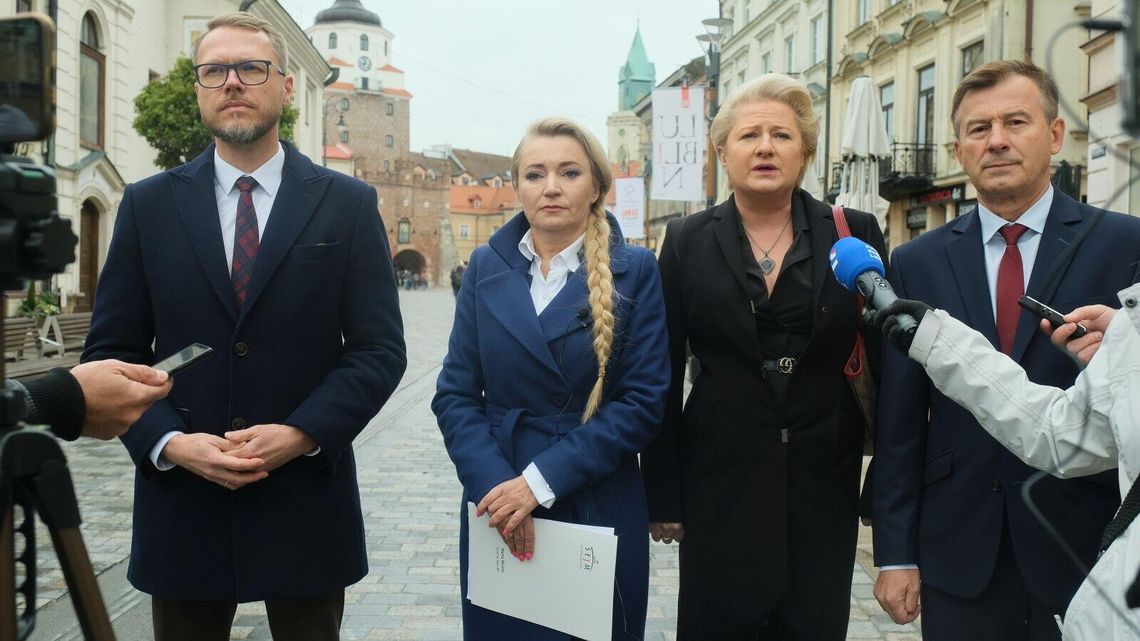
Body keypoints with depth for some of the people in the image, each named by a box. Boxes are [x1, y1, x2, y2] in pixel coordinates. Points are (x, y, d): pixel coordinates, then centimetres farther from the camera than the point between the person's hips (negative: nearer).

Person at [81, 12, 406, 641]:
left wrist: (301, 435, -15)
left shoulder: (348, 204, 1)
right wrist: (170, 442, -11)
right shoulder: (148, 205, 5)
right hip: (181, 500, 1)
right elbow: (110, 349, 4)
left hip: (306, 500, -1)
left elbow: (380, 349, -2)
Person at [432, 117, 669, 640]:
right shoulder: (487, 267, 2)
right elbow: (455, 393, 0)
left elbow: (643, 401, -10)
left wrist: (543, 480, -17)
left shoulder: (633, 271, -4)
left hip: (599, 510, -1)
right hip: (497, 508, 2)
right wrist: (492, 482, -16)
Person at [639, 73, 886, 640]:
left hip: (823, 484, 1)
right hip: (721, 483, 0)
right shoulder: (688, 241, 0)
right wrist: (663, 496, 0)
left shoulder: (855, 236, 0)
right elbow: (663, 378, 1)